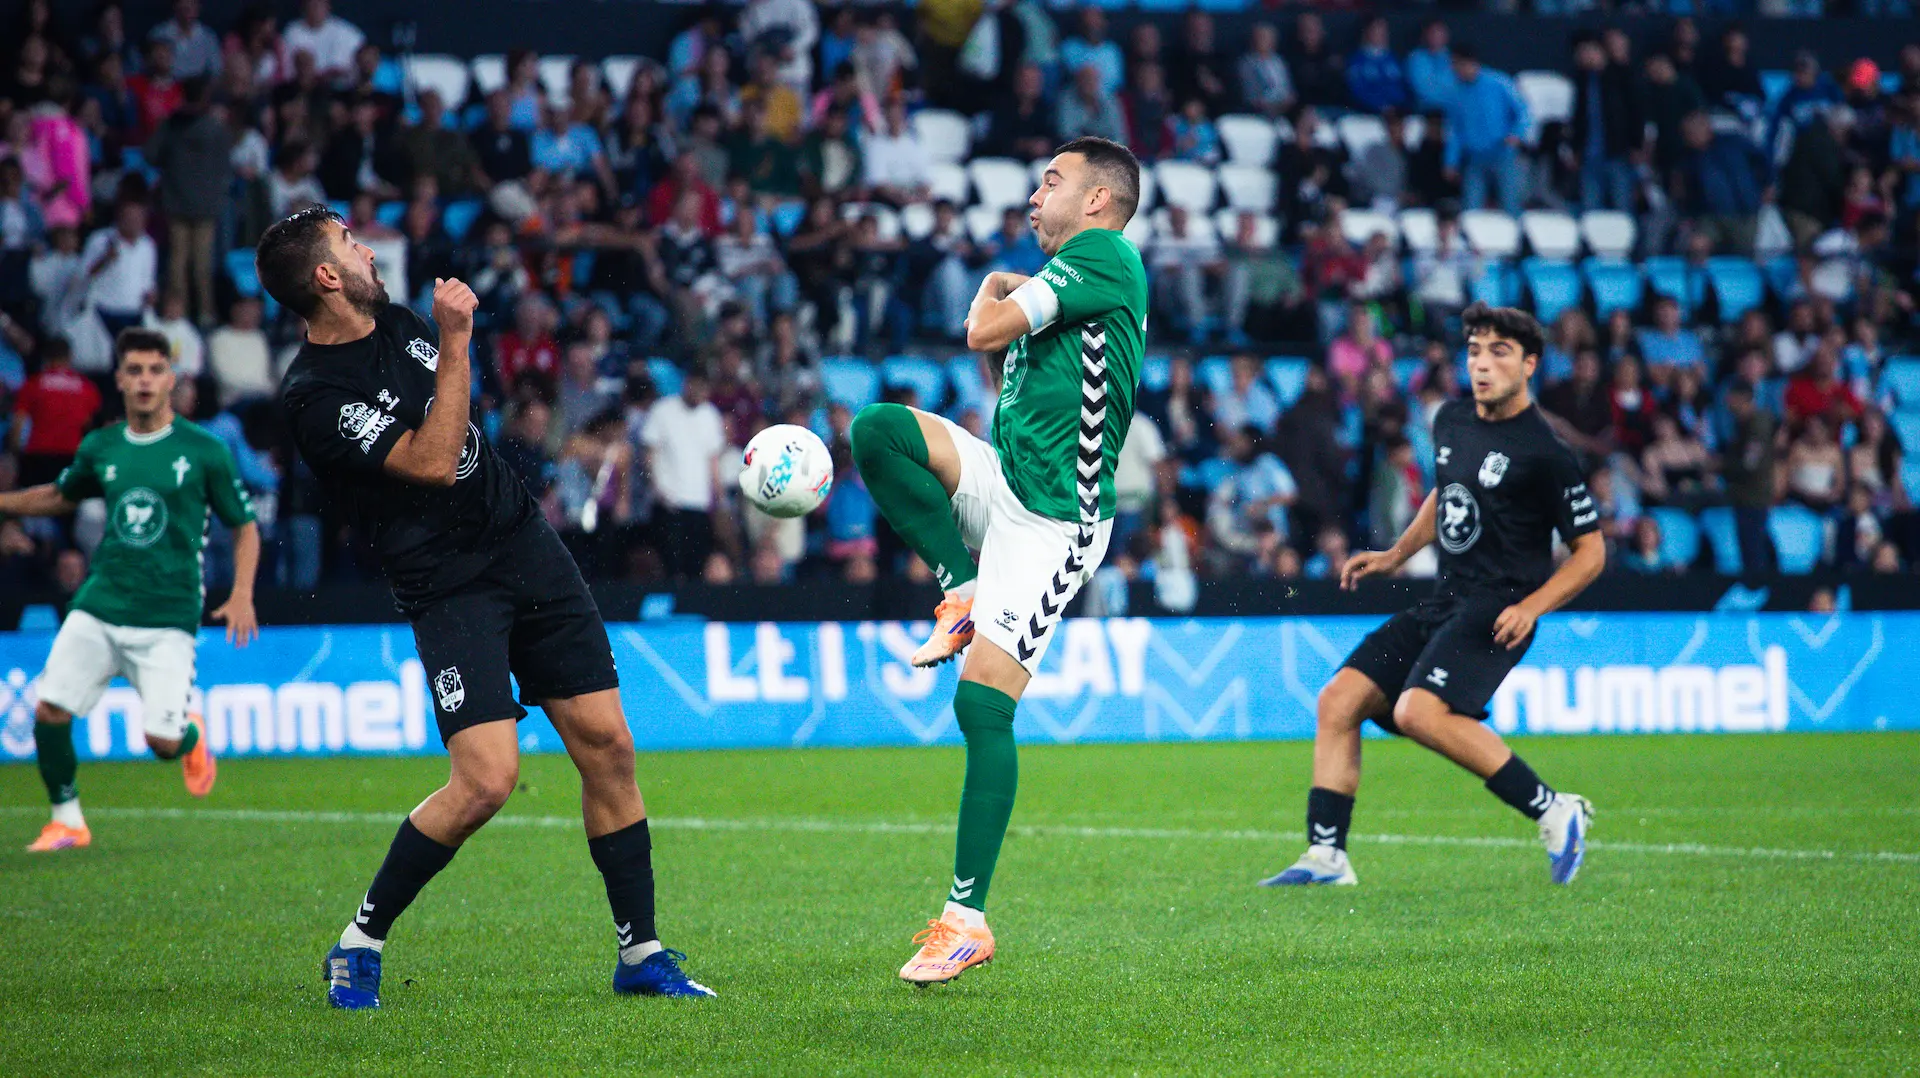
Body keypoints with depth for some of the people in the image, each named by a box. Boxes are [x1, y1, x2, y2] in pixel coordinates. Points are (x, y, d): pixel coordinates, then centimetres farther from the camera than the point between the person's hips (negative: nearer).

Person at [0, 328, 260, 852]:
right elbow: (61, 496, 28)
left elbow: (245, 526, 5)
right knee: (49, 712, -10)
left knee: (163, 742, -10)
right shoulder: (100, 448, 7)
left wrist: (241, 595, -8)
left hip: (167, 619, -3)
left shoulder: (204, 450, -3)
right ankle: (67, 821, 11)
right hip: (98, 610, 3)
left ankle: (192, 735, 29)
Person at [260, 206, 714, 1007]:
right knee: (488, 778, -18)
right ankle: (360, 944, 0)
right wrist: (456, 343, -23)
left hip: (527, 546, 7)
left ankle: (640, 955, 12)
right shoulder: (313, 394, -17)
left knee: (607, 747, 2)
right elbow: (432, 462, -23)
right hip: (450, 587, -7)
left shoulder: (400, 324, 8)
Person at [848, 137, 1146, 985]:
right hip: (1002, 481, 9)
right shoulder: (1072, 275, 20)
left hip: (1053, 515, -9)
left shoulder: (1105, 256, -9)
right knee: (879, 429, -15)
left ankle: (968, 917, -10)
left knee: (983, 700, -14)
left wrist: (992, 292, 6)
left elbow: (985, 332, -13)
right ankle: (963, 591, -3)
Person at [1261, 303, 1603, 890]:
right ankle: (1326, 856, -1)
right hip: (1443, 601, 8)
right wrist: (1395, 555, 19)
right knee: (1339, 700, -3)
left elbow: (1591, 550, -6)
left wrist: (1532, 605, -17)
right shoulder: (1451, 421, 10)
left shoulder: (1545, 453, -11)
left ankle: (1554, 812, -18)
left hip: (1496, 609, -8)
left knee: (1419, 712, -29)